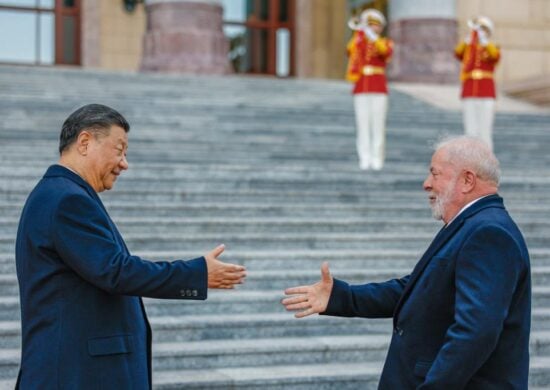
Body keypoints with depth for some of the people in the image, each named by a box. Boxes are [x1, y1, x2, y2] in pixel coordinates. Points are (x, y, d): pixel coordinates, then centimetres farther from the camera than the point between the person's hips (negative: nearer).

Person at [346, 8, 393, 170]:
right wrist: (358, 31, -22)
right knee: (363, 125, -2)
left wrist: (373, 36, -29)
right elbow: (351, 50, -13)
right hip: (361, 89, 2)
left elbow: (386, 52, -19)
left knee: (378, 125, -3)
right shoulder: (358, 42, 10)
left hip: (379, 89, -1)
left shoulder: (387, 43, 6)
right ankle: (365, 159, 0)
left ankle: (377, 159, 0)